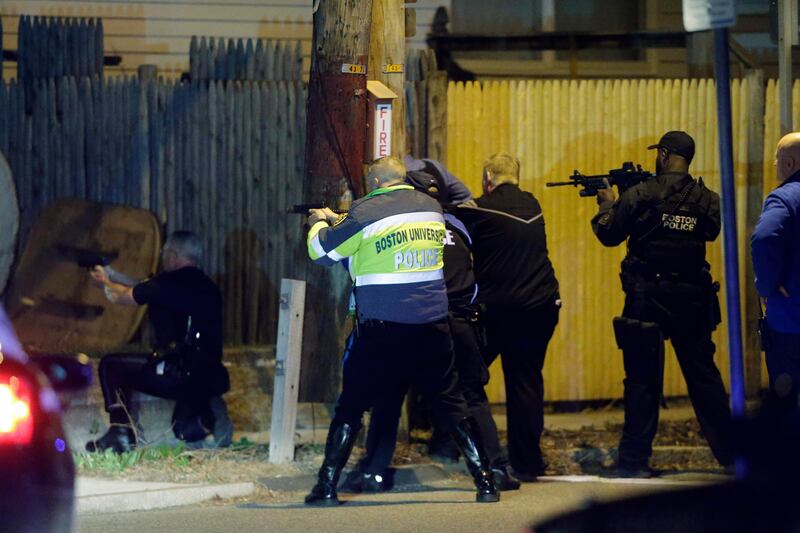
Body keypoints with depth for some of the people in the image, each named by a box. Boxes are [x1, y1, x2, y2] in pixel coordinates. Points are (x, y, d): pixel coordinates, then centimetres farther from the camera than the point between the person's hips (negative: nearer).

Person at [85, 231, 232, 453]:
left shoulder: (170, 283, -7)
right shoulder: (206, 286, 15)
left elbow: (122, 297, 9)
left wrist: (107, 283, 32)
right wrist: (111, 274, 38)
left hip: (178, 373, -8)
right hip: (211, 378, 8)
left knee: (111, 366, 9)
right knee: (186, 431, 32)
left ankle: (121, 432, -2)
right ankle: (207, 415, -1)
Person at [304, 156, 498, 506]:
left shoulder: (367, 212, -9)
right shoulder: (431, 208, 8)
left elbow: (321, 251, -1)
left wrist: (319, 223, 21)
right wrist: (340, 221, 27)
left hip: (383, 330, -4)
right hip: (432, 327, 4)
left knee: (350, 407, 6)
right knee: (452, 404, 12)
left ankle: (327, 486, 3)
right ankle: (485, 481, 7)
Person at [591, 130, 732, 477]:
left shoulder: (640, 195, -9)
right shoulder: (707, 200, 1)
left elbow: (609, 235, -1)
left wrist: (607, 204, 19)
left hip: (648, 298, -3)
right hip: (692, 298, 3)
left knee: (643, 378, 1)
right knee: (703, 373, 12)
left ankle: (634, 460, -1)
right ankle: (729, 451, 15)